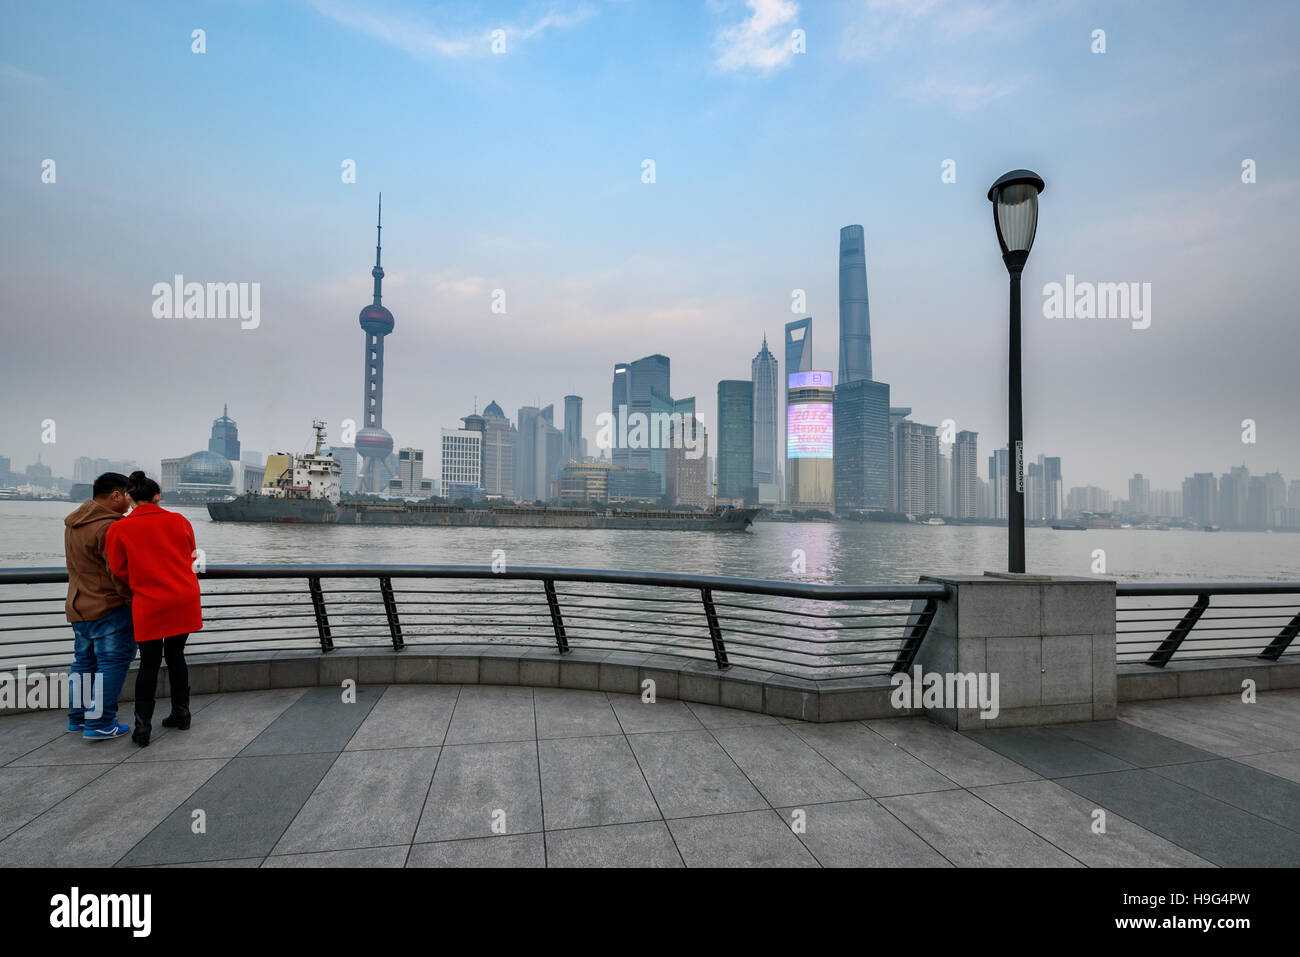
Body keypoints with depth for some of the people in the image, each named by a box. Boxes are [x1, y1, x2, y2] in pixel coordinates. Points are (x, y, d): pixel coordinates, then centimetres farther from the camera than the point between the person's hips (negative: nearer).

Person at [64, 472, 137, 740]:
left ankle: (78, 717, 30)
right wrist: (135, 602, -12)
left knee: (84, 661, 19)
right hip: (109, 608, -10)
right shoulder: (109, 527, -20)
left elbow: (80, 565, 17)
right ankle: (99, 723, -1)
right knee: (113, 662, -3)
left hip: (78, 607, 10)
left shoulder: (74, 523, 12)